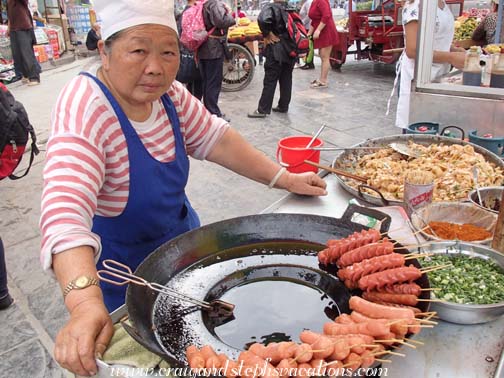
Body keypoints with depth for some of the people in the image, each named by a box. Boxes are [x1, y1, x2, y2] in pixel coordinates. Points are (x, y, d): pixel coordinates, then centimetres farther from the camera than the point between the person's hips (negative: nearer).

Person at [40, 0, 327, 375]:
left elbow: (215, 139, -1)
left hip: (182, 239, 6)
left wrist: (284, 179, -6)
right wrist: (86, 303, -56)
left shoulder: (167, 92, -12)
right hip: (123, 268, -6)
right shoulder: (85, 107, -32)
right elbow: (65, 209, -43)